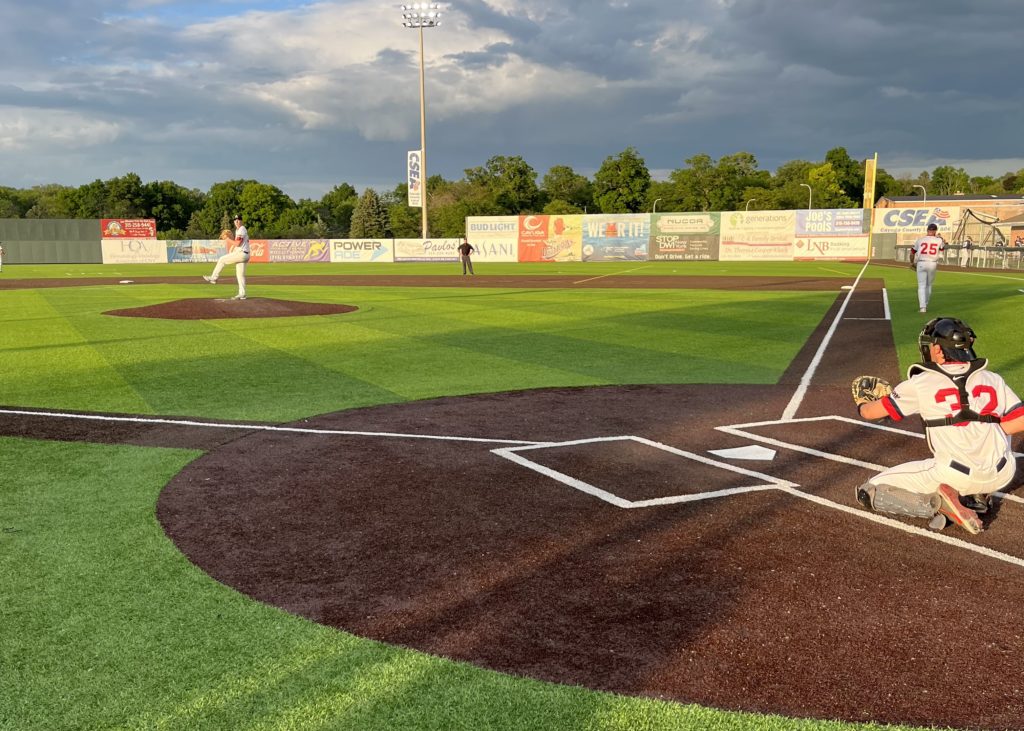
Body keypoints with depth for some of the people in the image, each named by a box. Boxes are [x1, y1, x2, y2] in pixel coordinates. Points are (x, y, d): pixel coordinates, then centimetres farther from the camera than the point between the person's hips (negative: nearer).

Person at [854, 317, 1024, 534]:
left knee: (869, 492, 8)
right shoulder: (993, 379, 7)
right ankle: (979, 496, 20)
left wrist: (862, 407, 29)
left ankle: (937, 504, -10)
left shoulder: (922, 383, -1)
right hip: (1002, 475, 4)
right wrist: (986, 434, 16)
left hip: (955, 476, -4)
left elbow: (869, 412, 6)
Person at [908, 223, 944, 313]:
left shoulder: (920, 240, 1)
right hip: (932, 264, 1)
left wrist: (912, 263, 22)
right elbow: (943, 248, 22)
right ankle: (925, 305, 26)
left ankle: (923, 307, -12)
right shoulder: (938, 240, 1)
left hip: (921, 264, -1)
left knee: (922, 286, -1)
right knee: (929, 285, 17)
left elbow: (912, 252, 7)